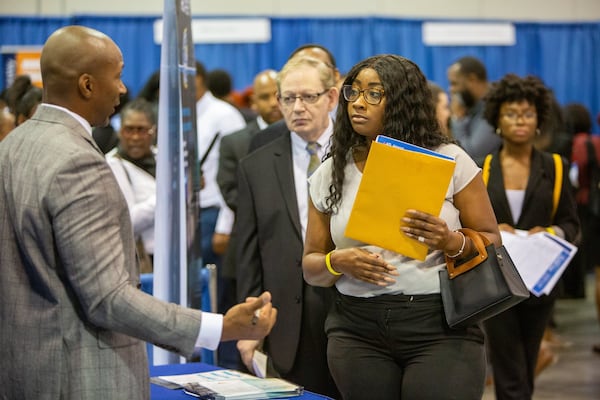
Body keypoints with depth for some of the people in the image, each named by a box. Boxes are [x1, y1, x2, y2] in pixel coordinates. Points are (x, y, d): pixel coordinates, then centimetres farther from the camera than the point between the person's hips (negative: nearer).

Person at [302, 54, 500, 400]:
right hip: (358, 331, 2)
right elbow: (311, 265, 11)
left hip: (442, 328, -2)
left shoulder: (450, 161, 0)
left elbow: (491, 242, 3)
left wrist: (452, 242, -18)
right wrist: (337, 262, -11)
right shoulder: (331, 174, 8)